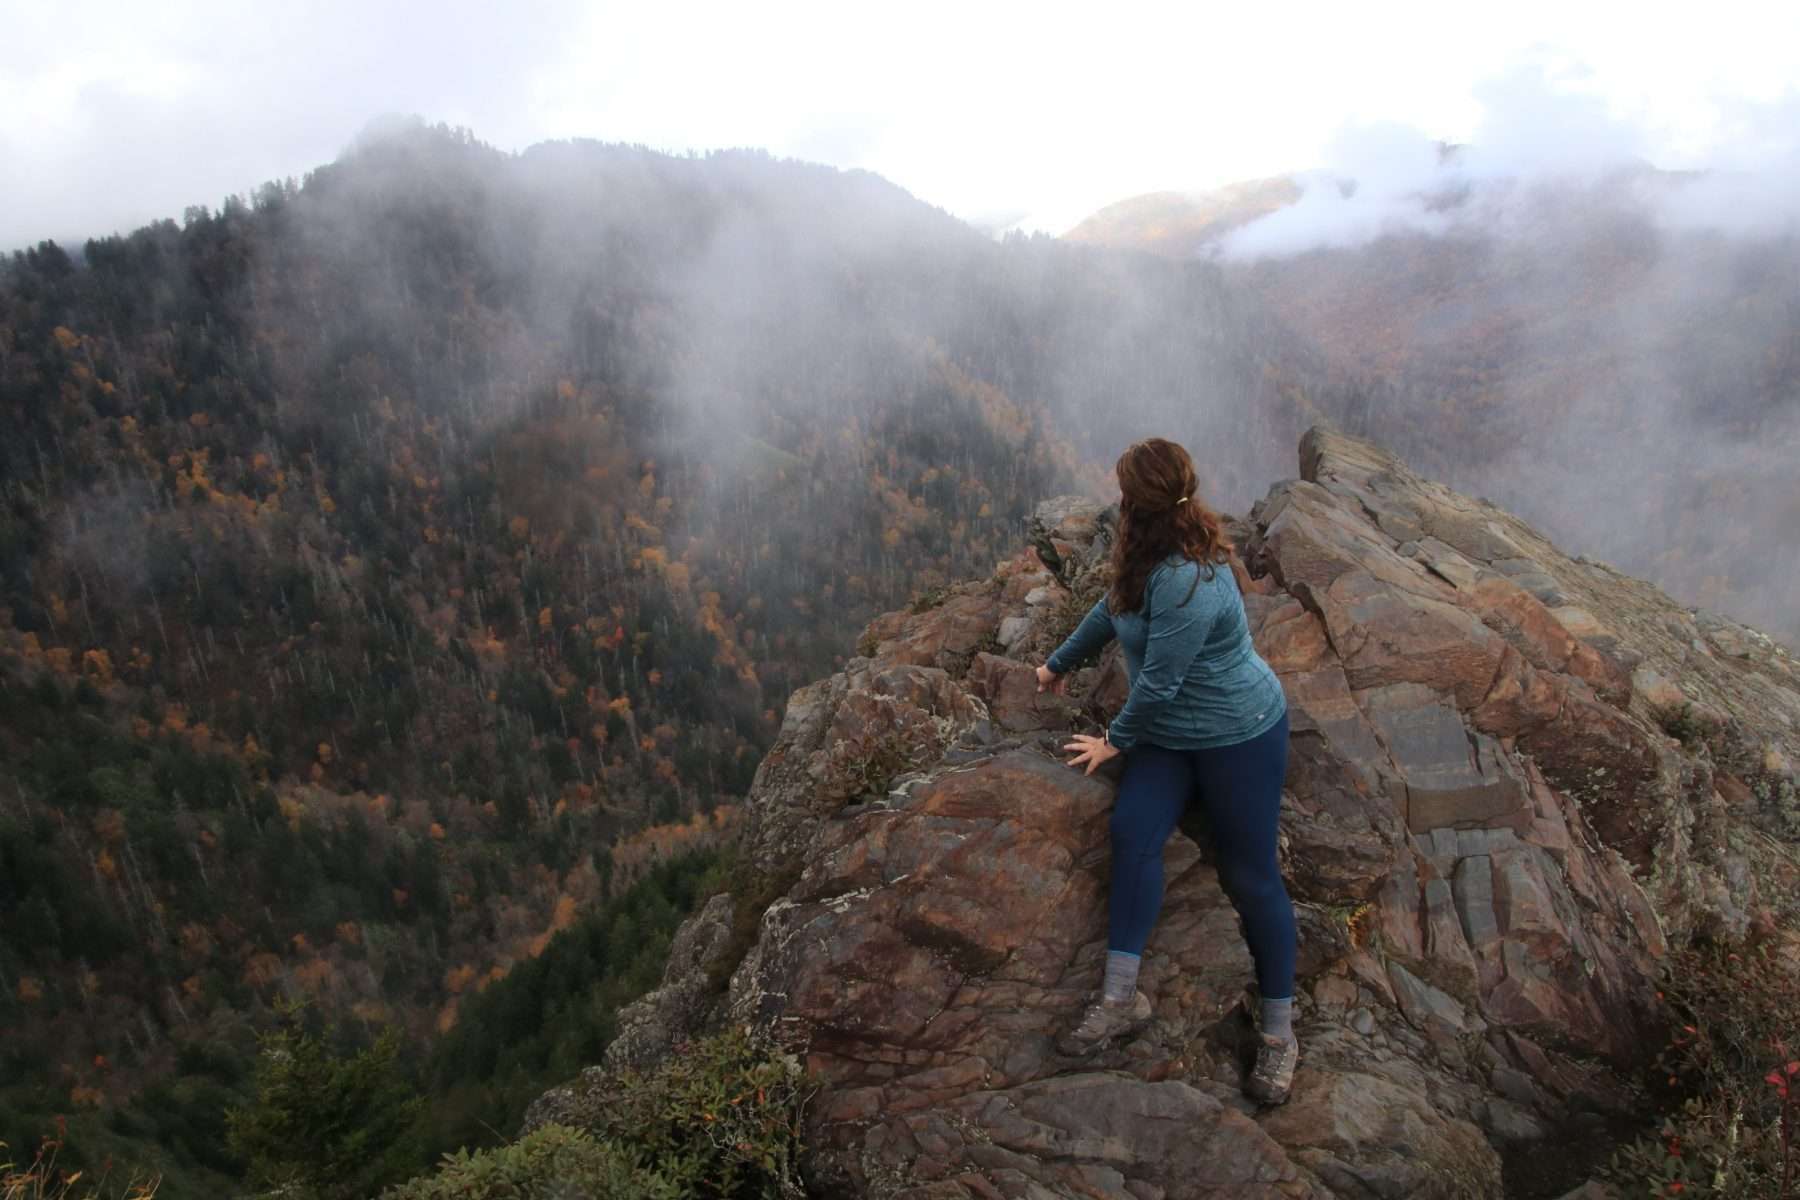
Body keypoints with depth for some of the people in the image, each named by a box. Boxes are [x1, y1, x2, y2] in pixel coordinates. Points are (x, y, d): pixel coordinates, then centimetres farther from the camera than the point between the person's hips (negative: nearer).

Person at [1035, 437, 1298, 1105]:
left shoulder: (1185, 582, -30)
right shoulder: (1152, 556, 1)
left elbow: (1159, 682, -24)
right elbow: (1112, 610, 20)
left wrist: (1116, 741, -8)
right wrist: (1060, 663, 32)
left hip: (1238, 737, -8)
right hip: (1166, 733, 8)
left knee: (1248, 874, -1)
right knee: (1133, 832, -13)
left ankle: (1278, 1030, 13)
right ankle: (1120, 997, -10)